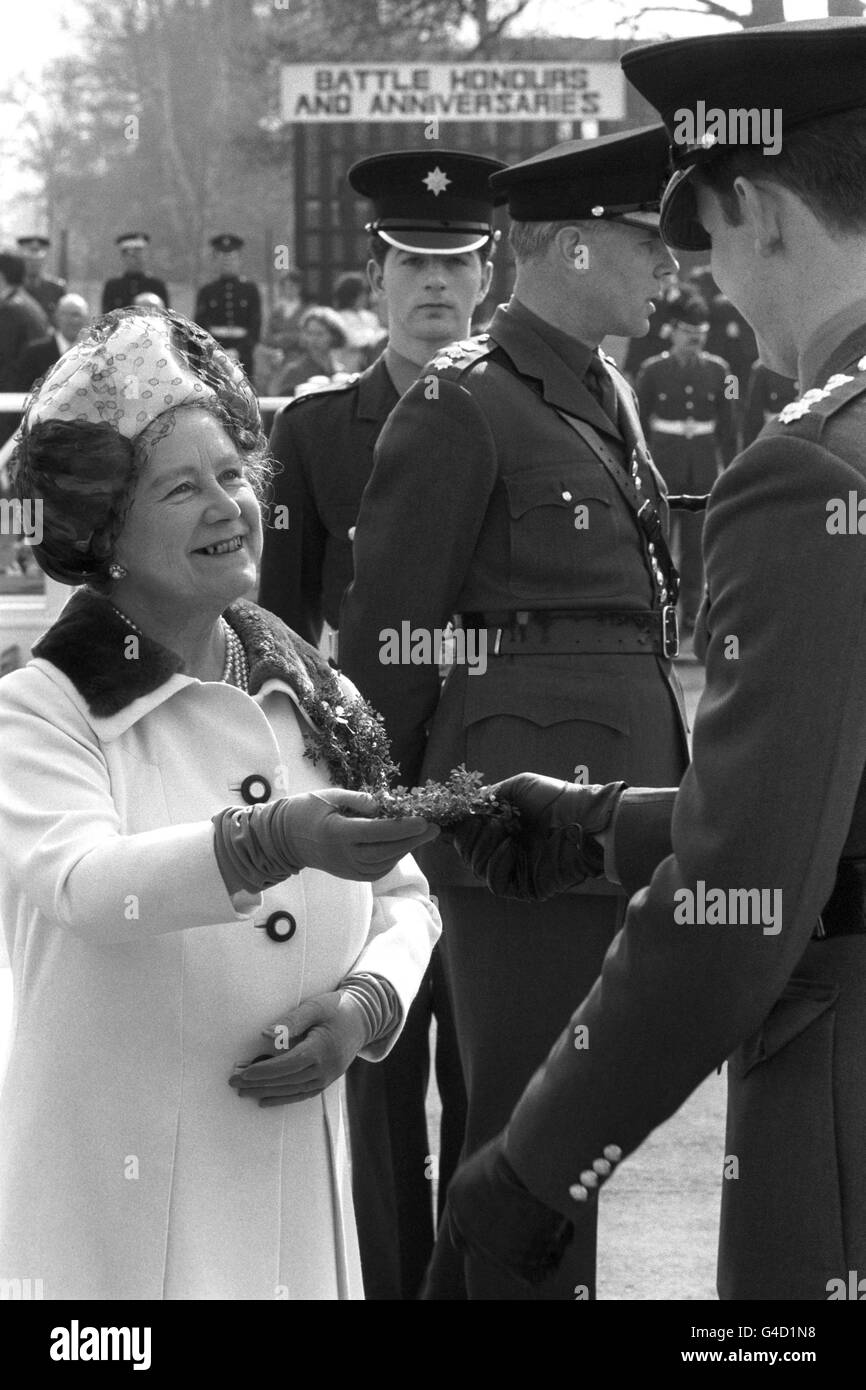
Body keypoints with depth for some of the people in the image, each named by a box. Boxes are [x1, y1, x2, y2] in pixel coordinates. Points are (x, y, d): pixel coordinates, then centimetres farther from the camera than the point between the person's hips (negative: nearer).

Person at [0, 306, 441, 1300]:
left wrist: (367, 1001, -5)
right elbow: (81, 878, -26)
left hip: (294, 1187, 5)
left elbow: (403, 899, 17)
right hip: (116, 1206, -5)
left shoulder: (318, 702, 10)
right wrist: (278, 839, -41)